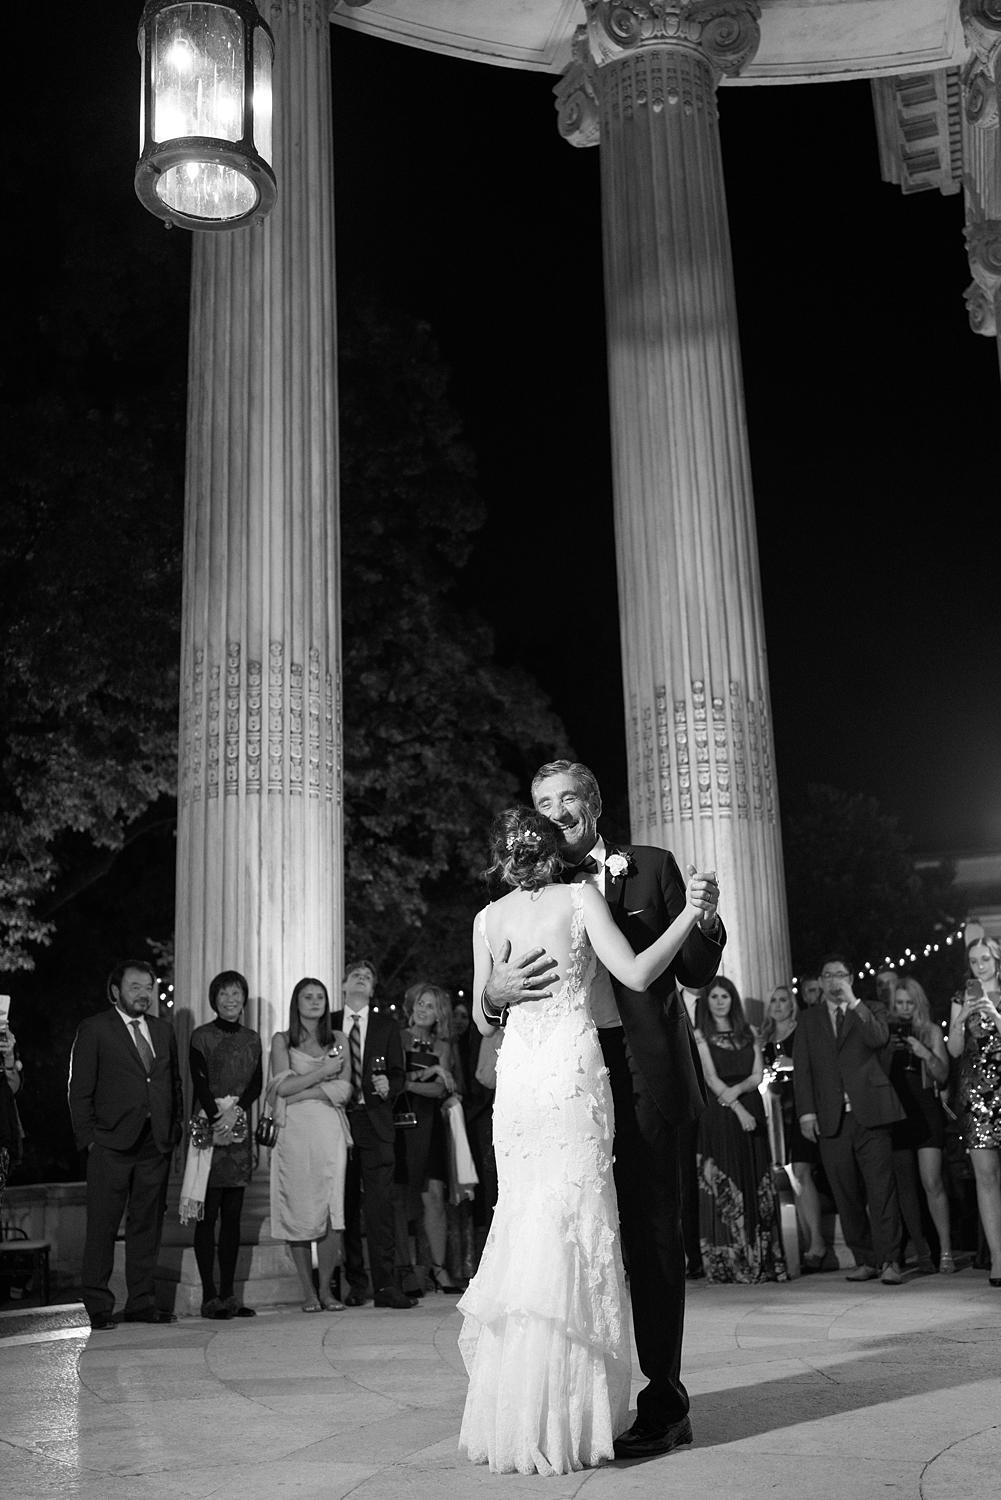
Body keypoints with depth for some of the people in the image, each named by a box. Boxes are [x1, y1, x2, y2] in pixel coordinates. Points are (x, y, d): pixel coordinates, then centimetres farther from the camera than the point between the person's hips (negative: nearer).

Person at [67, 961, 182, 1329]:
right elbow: (79, 1090, -2)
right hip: (111, 1145, -5)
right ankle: (97, 1306, 8)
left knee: (148, 1223, 8)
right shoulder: (93, 1030, 1)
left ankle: (141, 1302, 16)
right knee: (102, 1226, -1)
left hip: (156, 1146, 5)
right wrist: (89, 1137, -8)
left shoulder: (163, 1031, 16)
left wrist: (174, 1130, 9)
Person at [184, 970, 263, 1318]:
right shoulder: (201, 1036, 0)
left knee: (233, 1215, 6)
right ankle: (210, 1297, -1)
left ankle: (228, 1294, 11)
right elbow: (200, 1083, -8)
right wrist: (217, 1121, -18)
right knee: (208, 1214, -4)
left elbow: (257, 1083, 5)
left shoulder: (252, 1038, 13)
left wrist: (236, 1111, -12)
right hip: (209, 1127, -5)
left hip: (240, 1129, 5)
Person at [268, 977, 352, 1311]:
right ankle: (308, 1291, 4)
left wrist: (304, 1093, -5)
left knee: (331, 1208, -6)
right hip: (294, 1131, -1)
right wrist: (324, 1071, -4)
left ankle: (325, 1287, 3)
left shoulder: (337, 1039, 14)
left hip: (329, 1130, 2)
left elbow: (345, 1089, 5)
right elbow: (282, 1086, -3)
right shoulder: (282, 1040, 9)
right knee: (299, 1210, -4)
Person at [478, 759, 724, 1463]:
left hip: (644, 1074, -2)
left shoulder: (651, 868, 7)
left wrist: (704, 920, -13)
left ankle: (662, 1401, 7)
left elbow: (695, 974, 6)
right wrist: (496, 991, -15)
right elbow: (493, 996, 8)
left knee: (653, 1234, 0)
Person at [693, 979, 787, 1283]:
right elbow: (711, 1078, -4)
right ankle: (727, 1265, -4)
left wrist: (736, 1089, -11)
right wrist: (738, 1109, -12)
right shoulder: (700, 1035, 4)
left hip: (751, 1111, 4)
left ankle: (761, 1263, 2)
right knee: (724, 1187, -6)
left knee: (757, 1186, 0)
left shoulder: (748, 1034, 16)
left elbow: (757, 1075, 8)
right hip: (718, 1114, -4)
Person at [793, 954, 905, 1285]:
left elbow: (879, 1038, -9)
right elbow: (801, 1068, 10)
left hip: (869, 1112, -2)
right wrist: (806, 1111, -1)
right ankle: (865, 1260, 8)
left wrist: (853, 1002, -12)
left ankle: (888, 1261, -4)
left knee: (881, 1188, -7)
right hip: (831, 1118, 2)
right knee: (844, 1193, 1)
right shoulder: (809, 1019, 16)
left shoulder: (870, 1010, 13)